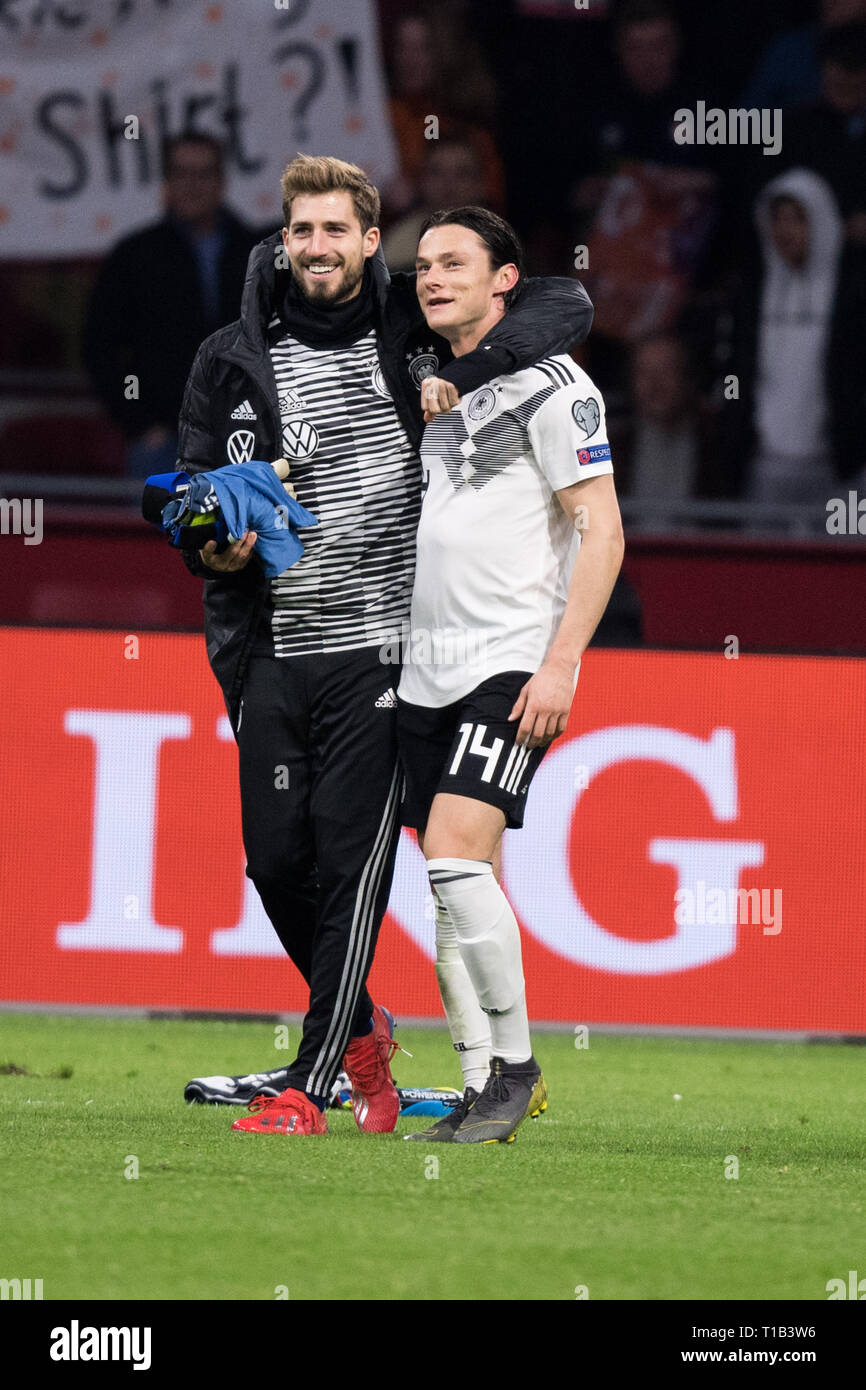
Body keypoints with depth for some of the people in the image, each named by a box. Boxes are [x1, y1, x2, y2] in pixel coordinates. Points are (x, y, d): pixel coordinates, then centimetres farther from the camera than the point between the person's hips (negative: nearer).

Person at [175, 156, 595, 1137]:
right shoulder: (233, 363, 6)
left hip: (382, 649, -3)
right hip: (272, 652, 3)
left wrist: (465, 377, -15)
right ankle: (360, 1030, 29)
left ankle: (307, 1086, -6)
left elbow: (565, 304, -2)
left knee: (352, 861, -8)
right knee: (276, 855, 4)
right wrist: (215, 548, -10)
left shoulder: (412, 328, 1)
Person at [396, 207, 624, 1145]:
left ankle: (514, 1061, -8)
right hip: (426, 672, 7)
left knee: (456, 852, -19)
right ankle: (488, 1088, 10)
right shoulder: (427, 388, 16)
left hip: (512, 663, -7)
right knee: (455, 886, 5)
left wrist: (561, 662, -16)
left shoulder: (549, 385, -6)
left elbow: (601, 533, -9)